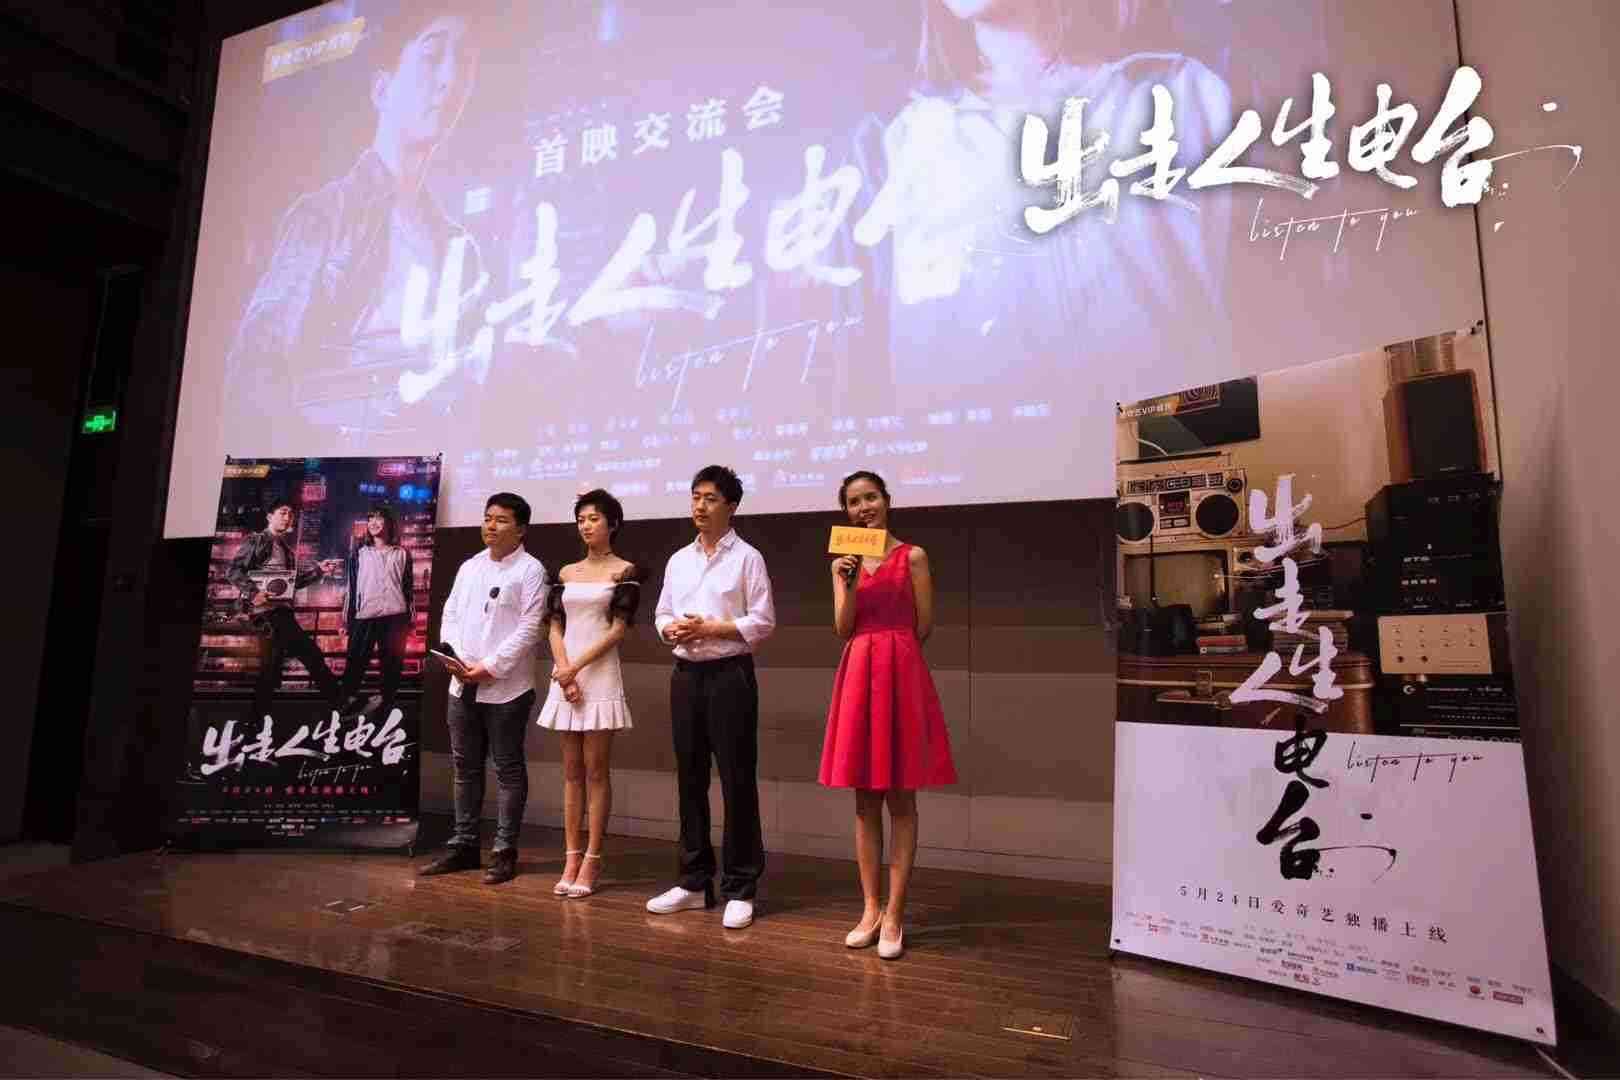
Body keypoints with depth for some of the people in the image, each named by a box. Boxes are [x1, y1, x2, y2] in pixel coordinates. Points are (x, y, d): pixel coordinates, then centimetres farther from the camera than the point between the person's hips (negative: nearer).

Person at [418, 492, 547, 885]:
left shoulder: (530, 570, -5)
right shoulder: (469, 567, 15)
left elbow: (528, 629, -12)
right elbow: (449, 615, 14)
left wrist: (488, 668, -15)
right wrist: (453, 658, -4)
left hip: (506, 687, -6)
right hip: (462, 685, 6)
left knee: (508, 770, 2)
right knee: (465, 767, 14)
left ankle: (505, 851, 11)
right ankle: (463, 844, 26)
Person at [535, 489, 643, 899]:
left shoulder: (624, 571, -1)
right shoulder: (566, 573, 13)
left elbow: (617, 629, -7)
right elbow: (554, 628, 8)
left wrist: (576, 667, -11)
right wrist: (564, 672, -8)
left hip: (601, 675, -4)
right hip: (565, 675, 5)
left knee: (595, 770, -1)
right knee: (571, 771, 8)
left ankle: (592, 860, 5)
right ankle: (571, 857, 14)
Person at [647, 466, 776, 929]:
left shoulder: (747, 558, -4)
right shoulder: (678, 560, 13)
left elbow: (762, 622, -9)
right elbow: (662, 614, 16)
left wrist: (709, 628, -16)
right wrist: (670, 630, -6)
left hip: (729, 675, -6)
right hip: (686, 675, 6)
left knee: (737, 782, -1)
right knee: (690, 781, 12)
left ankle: (740, 889, 11)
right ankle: (694, 881, 25)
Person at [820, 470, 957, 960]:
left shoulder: (913, 556, -1)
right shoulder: (845, 559, 10)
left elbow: (924, 627, 1)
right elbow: (843, 629, 2)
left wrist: (889, 646, 11)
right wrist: (848, 583, -11)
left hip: (902, 673, -4)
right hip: (857, 675, 4)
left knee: (901, 799, 2)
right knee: (865, 800, 9)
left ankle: (894, 915, 11)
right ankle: (870, 909, 20)